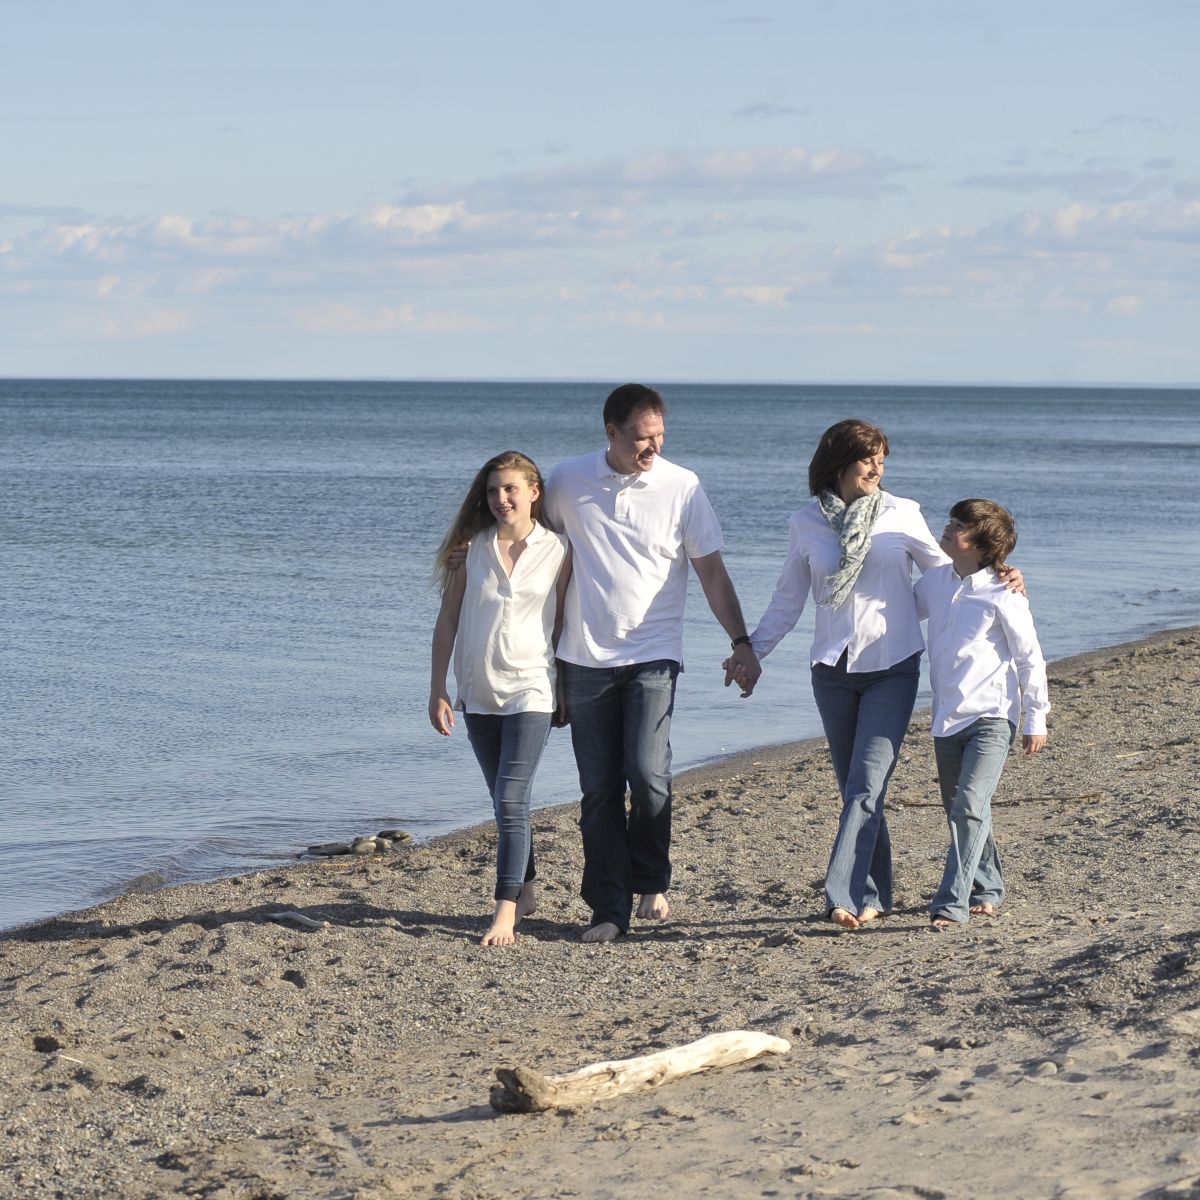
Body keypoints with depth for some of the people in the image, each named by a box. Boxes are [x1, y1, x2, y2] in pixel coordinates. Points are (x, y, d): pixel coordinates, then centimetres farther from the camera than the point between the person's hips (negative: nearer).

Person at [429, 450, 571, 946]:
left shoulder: (558, 551, -3)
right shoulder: (471, 547, 1)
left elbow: (563, 624, 3)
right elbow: (447, 621, 4)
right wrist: (437, 691, 2)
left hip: (529, 689, -3)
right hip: (478, 693, 3)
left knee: (511, 798, -14)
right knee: (506, 800, 15)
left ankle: (506, 911, -15)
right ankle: (525, 889, 31)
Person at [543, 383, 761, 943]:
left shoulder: (682, 487, -3)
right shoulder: (568, 480, 1)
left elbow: (711, 571, 1)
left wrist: (741, 642, -5)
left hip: (652, 654, -2)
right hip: (585, 658, 2)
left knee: (647, 774, -15)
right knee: (598, 790, 2)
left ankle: (652, 881, 9)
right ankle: (609, 909, 9)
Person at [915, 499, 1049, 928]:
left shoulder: (1001, 596, -14)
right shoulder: (935, 580, 4)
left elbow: (1029, 657, -6)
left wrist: (1036, 718, -3)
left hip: (991, 717, -7)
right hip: (947, 717, 7)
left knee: (969, 807, -18)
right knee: (958, 810, 14)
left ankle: (952, 903, -19)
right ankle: (987, 887, 31)